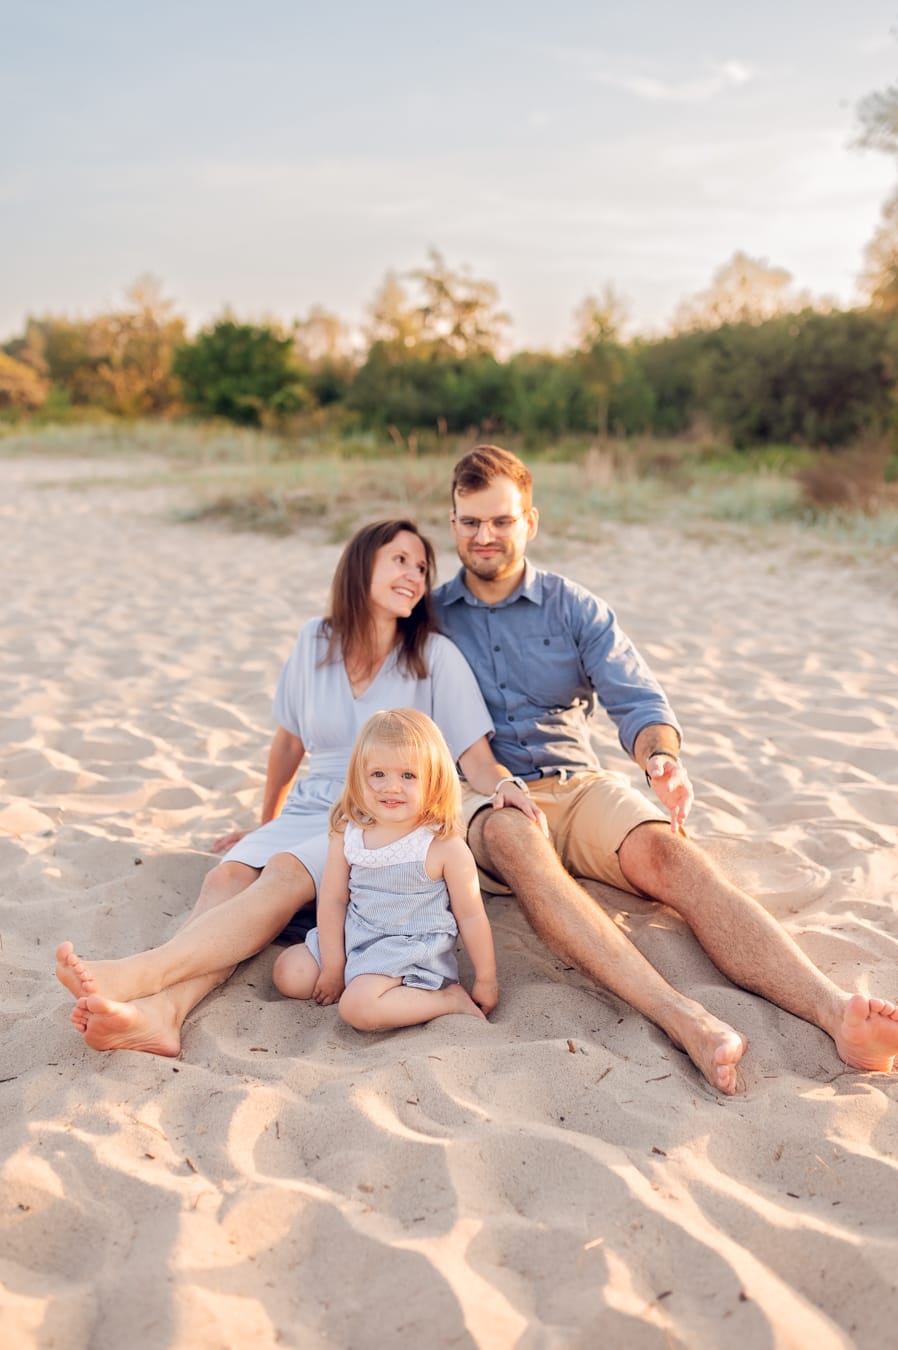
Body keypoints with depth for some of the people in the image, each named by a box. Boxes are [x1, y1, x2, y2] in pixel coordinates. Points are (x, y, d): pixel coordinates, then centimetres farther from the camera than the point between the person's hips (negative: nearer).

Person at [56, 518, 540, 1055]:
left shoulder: (436, 656, -3)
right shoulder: (316, 640, 7)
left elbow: (474, 754, -5)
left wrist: (505, 785, -28)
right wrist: (268, 824, 27)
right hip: (311, 811, 4)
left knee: (285, 874, -32)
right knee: (228, 876, -26)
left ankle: (138, 974, -48)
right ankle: (164, 1009, -47)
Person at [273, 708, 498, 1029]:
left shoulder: (445, 846, -18)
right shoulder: (347, 834, -6)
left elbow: (471, 916, -9)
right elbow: (333, 900, 0)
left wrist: (485, 981, -3)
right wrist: (332, 967, 0)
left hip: (413, 950, -6)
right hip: (355, 939, 6)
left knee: (358, 1007, -28)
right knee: (289, 974, 2)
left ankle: (449, 998, -11)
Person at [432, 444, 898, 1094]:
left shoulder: (576, 609, 10)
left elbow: (636, 699, -2)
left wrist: (662, 756, -27)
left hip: (576, 786, 2)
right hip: (477, 800, -2)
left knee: (669, 852, -28)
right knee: (516, 838, -38)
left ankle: (834, 1009, -47)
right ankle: (684, 1020, -54)